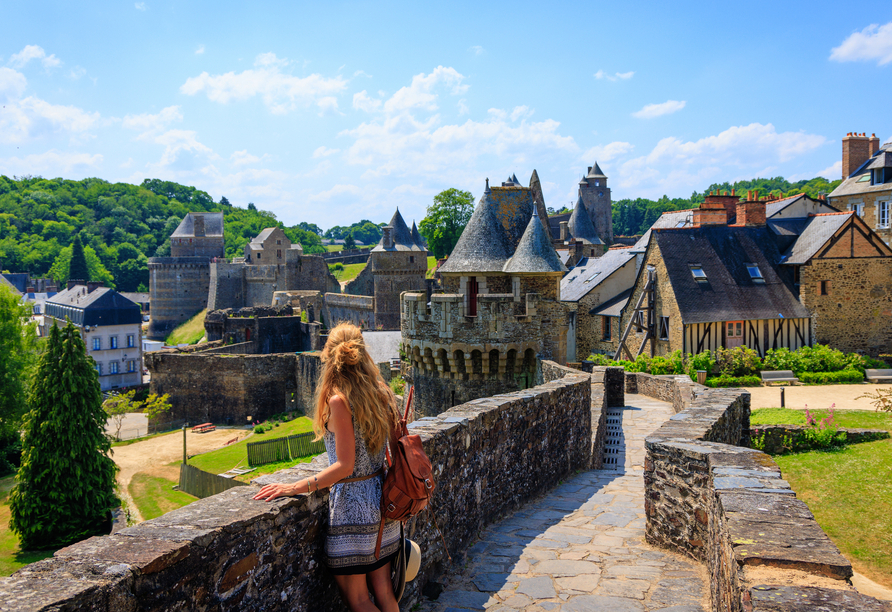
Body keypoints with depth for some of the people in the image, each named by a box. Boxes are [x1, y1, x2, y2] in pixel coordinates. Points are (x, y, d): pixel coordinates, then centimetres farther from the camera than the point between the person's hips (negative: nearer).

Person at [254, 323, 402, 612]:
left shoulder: (339, 401, -17)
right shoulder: (382, 395, 1)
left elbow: (345, 465, -20)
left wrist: (296, 487, -17)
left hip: (353, 507, -7)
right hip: (382, 501, 7)